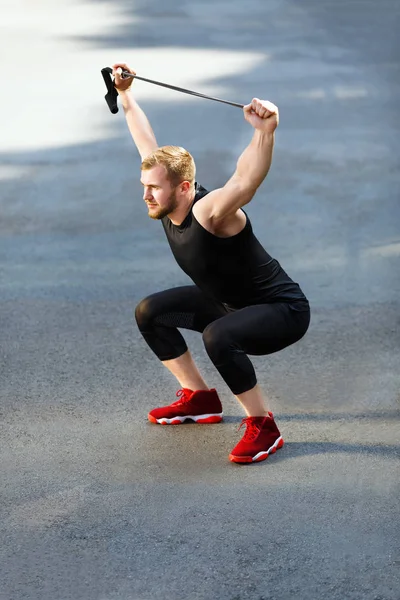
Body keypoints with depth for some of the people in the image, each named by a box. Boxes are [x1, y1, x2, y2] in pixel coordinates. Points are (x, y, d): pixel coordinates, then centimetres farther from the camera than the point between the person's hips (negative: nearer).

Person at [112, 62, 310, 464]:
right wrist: (125, 95, 12)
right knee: (150, 313, 11)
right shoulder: (167, 204, -9)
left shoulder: (210, 213, -31)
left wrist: (265, 131, -68)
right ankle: (200, 398, 22)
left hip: (284, 310, -9)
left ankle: (263, 427, -19)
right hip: (229, 302, 9)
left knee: (217, 336, -37)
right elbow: (148, 144, 5)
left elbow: (246, 179, -52)